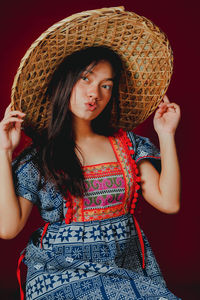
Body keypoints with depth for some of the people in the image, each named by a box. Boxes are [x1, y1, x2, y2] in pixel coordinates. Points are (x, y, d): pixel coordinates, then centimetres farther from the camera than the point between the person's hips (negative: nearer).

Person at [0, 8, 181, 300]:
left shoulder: (127, 144, 8)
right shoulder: (36, 155, 1)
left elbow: (169, 202, 1)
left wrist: (166, 135, 3)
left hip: (127, 271, 4)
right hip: (60, 273, -3)